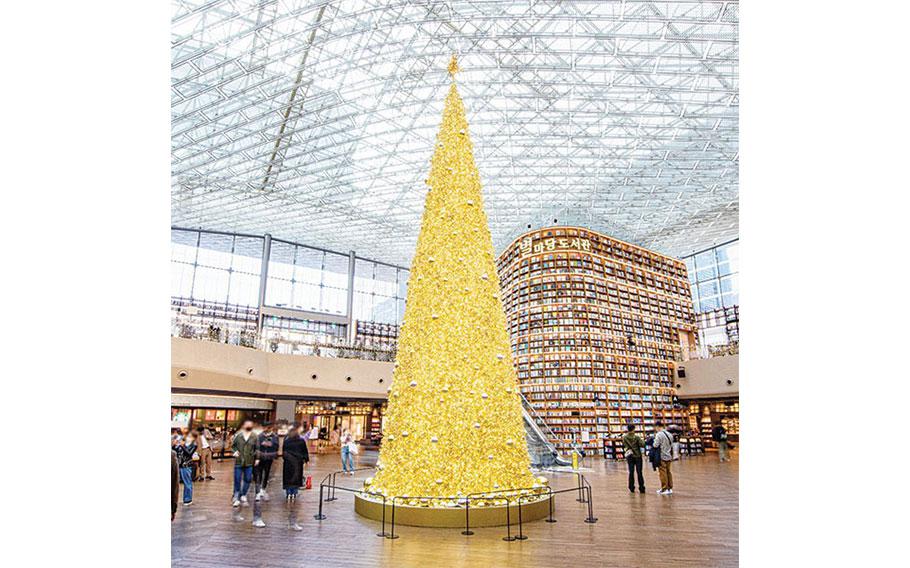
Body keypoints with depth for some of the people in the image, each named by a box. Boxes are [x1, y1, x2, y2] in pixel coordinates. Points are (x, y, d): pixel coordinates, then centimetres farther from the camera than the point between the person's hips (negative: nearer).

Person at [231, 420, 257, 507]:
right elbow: (233, 445, 10)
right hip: (238, 461, -1)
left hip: (249, 462, 1)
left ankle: (243, 495, 24)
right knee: (237, 480, 3)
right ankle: (236, 497, 13)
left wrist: (257, 458, 1)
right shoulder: (238, 435, 0)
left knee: (248, 479, 6)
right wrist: (235, 451, -8)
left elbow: (257, 449, 7)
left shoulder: (254, 437, 2)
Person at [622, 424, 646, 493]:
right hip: (637, 456, -2)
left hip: (629, 456, 3)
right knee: (639, 472, 5)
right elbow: (642, 445, -13)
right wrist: (642, 440, 5)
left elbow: (623, 446, 2)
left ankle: (631, 488, 11)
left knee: (631, 472, 9)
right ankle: (641, 488, 8)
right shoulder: (637, 437, -14)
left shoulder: (624, 437, -5)